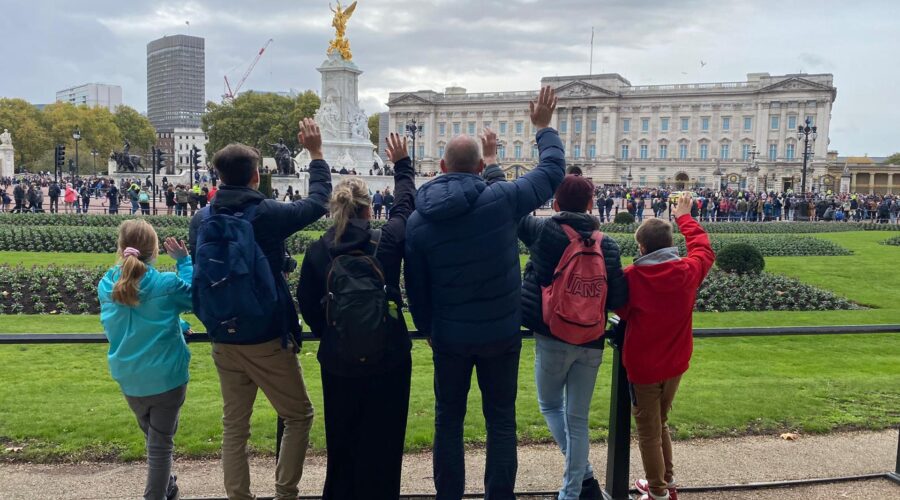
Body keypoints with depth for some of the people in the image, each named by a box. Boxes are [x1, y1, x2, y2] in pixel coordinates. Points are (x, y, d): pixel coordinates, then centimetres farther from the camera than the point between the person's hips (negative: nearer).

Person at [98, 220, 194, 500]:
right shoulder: (167, 284, -18)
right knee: (161, 443, 7)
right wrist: (184, 260, 7)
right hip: (166, 376, -5)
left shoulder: (106, 286, -4)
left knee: (153, 437, 25)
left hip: (129, 378, 5)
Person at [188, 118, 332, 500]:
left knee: (234, 425, 15)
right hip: (268, 339, -5)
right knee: (298, 416, 11)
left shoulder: (201, 220, 0)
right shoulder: (268, 214, -14)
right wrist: (316, 153, 11)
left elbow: (197, 274, 11)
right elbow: (319, 201, 0)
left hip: (223, 340, 5)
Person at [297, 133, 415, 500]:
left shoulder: (317, 252, -7)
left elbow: (307, 305, 2)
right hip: (388, 359, -2)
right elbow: (406, 205, 7)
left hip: (338, 362, 2)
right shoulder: (387, 242, -12)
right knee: (382, 444, 11)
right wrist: (402, 165, 22)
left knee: (341, 442, 19)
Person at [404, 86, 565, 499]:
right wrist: (543, 127, 17)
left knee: (448, 421, 16)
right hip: (501, 333, -1)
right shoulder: (502, 199, -15)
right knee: (501, 421, 12)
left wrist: (427, 329, 17)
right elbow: (553, 170, 1)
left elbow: (415, 289, 1)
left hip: (449, 337, 1)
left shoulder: (417, 222, -7)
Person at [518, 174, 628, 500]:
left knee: (550, 406, 19)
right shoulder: (607, 244, -2)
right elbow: (618, 299, -3)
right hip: (591, 343, 3)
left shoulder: (543, 230, -9)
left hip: (553, 339, -2)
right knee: (578, 418, 12)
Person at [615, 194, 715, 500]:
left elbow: (621, 312, -2)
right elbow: (704, 249, 12)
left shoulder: (631, 277, -18)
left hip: (642, 365, -4)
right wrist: (684, 217, 23)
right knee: (660, 424, 24)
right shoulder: (689, 270, -10)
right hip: (675, 364, 4)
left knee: (648, 432, 9)